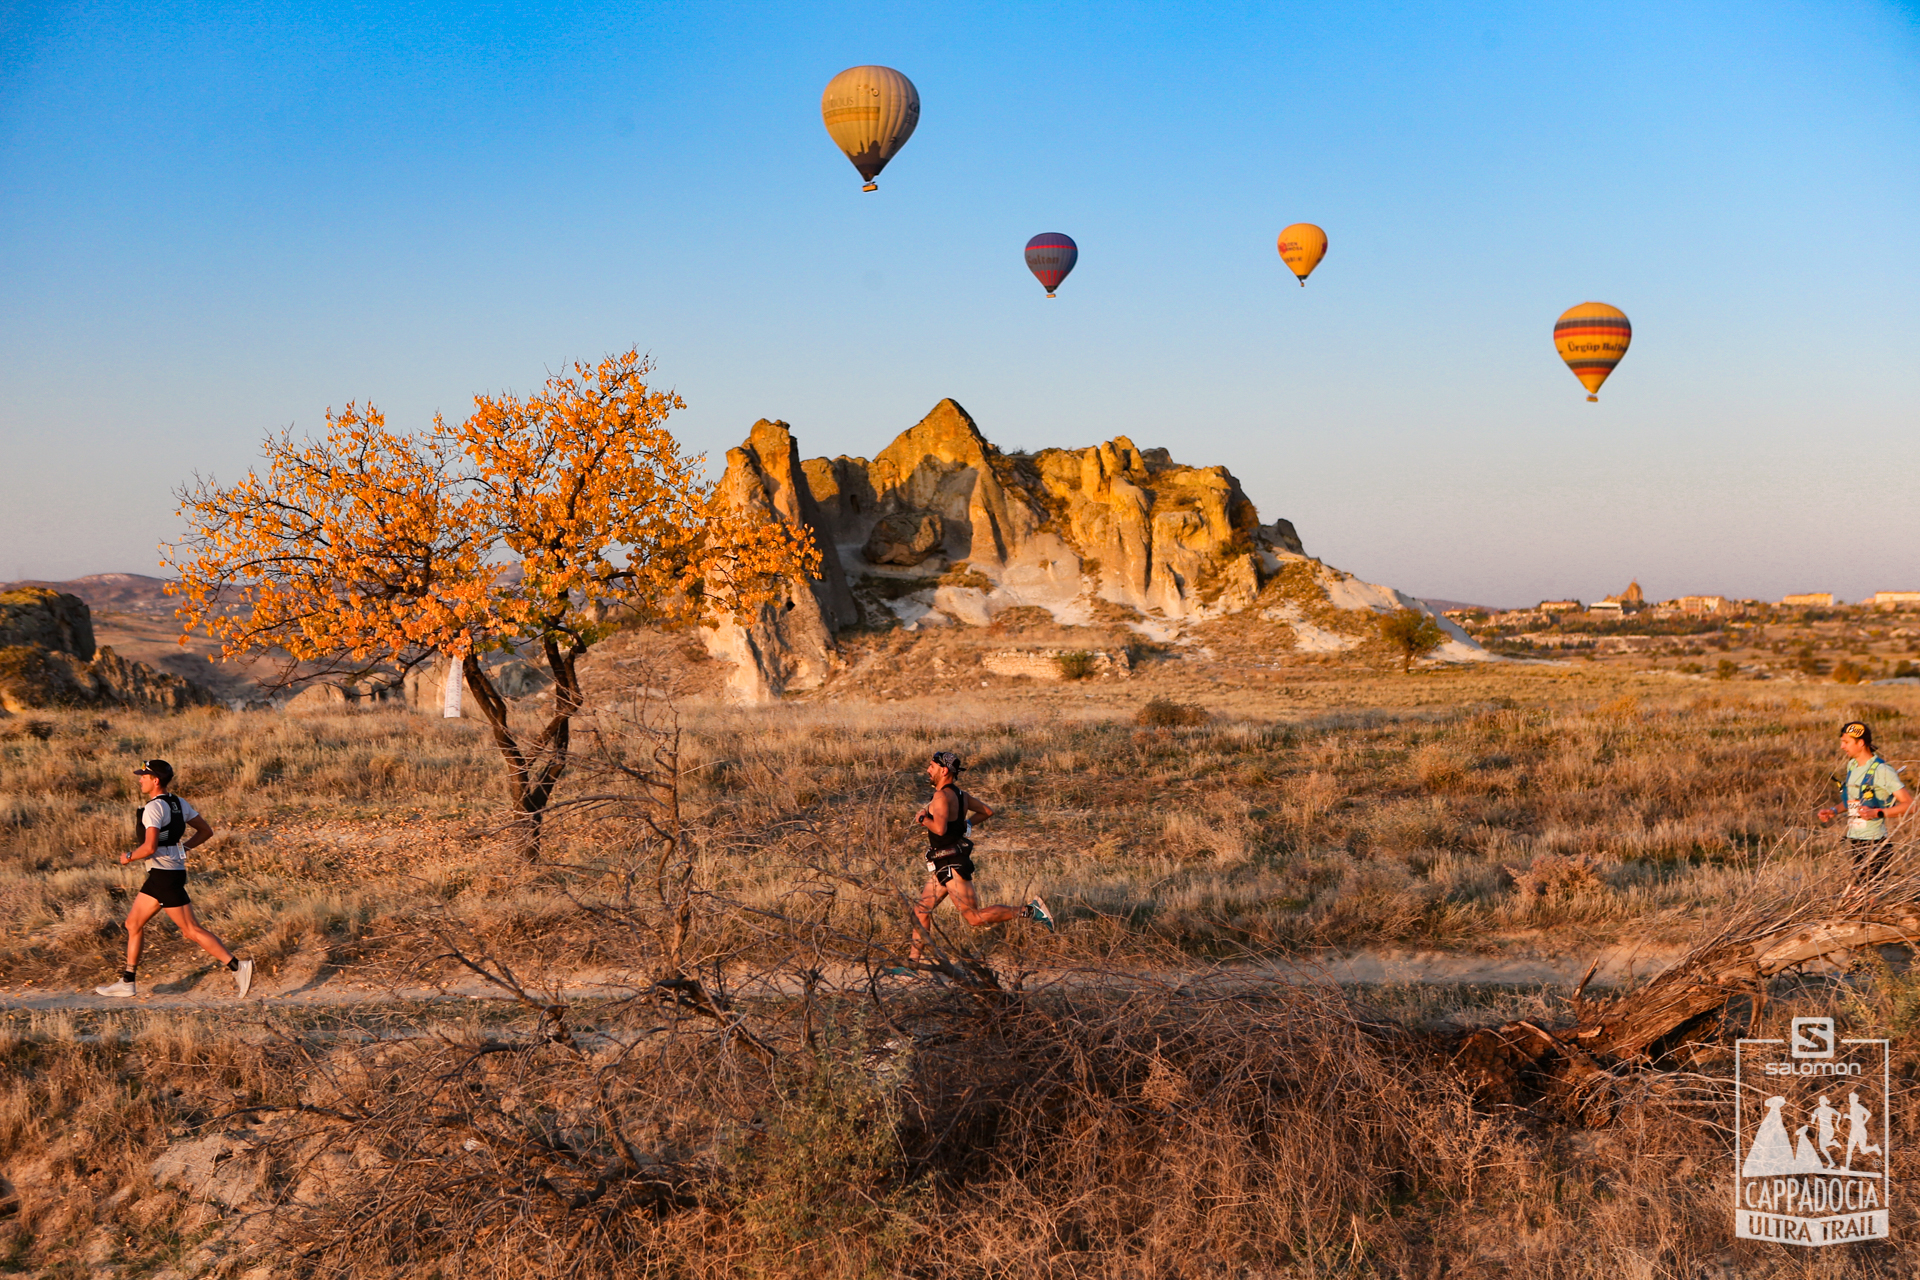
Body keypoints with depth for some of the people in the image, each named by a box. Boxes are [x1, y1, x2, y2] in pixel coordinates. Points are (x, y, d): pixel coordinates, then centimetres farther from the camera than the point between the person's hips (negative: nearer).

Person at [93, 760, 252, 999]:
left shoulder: (154, 807, -16)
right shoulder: (178, 803, 11)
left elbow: (149, 847, -25)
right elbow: (206, 831, 14)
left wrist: (128, 858, -8)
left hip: (165, 875, -10)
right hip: (160, 874, 10)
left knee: (192, 930, -7)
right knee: (133, 923, 16)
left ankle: (237, 966, -10)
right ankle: (126, 983, 21)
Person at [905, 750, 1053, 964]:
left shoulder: (942, 796, -18)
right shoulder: (959, 794, 10)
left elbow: (939, 829, -32)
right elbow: (987, 812, 21)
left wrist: (922, 819, -15)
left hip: (951, 865, -10)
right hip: (946, 864, 10)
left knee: (975, 918, -6)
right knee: (921, 910, 12)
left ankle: (1030, 910, -5)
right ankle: (913, 958, 16)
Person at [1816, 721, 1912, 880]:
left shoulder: (1881, 770, -13)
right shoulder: (1852, 765, 12)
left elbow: (1909, 804, -16)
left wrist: (1878, 813, -26)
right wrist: (1835, 810, 10)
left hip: (1874, 843, -8)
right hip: (1854, 840, 8)